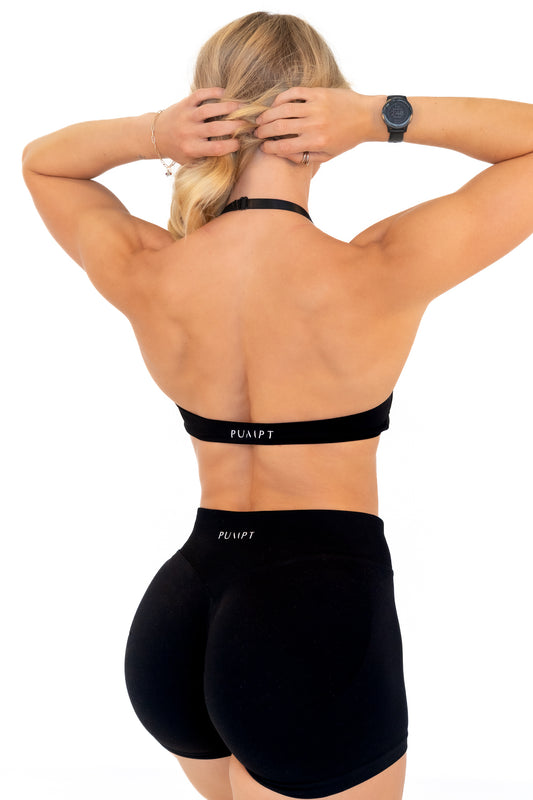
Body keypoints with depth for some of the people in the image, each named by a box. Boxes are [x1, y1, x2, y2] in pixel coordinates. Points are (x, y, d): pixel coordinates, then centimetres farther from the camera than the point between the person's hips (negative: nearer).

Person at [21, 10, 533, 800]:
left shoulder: (147, 276, -7)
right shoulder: (380, 275, -18)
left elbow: (42, 161, 14)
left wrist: (150, 134, -6)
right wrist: (385, 117, -16)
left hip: (175, 619, 5)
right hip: (325, 620, -5)